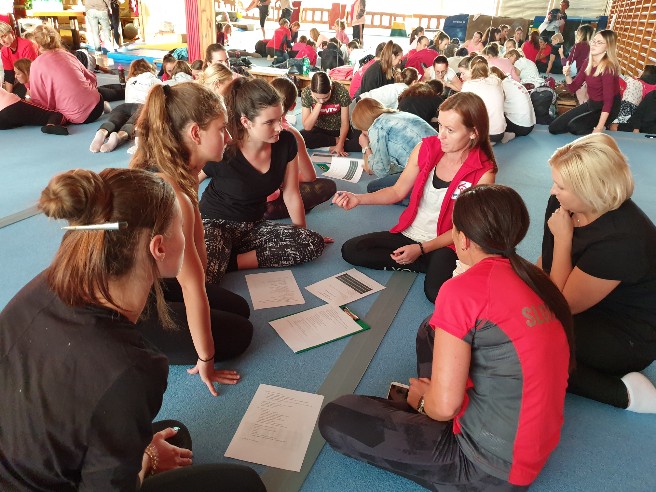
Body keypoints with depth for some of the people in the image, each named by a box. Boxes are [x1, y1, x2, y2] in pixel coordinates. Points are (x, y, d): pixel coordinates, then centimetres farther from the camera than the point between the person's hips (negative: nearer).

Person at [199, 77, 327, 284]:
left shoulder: (286, 142, -10)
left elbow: (291, 195, 3)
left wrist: (304, 236, 13)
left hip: (254, 226, 6)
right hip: (216, 224, -6)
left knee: (314, 244, -20)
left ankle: (232, 261, -15)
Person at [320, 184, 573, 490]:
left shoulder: (463, 290, -22)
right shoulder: (533, 278, 0)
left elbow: (444, 406, -21)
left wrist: (423, 398, 4)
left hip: (494, 466, -8)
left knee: (334, 419, -4)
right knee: (432, 330, 20)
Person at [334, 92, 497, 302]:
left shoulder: (483, 173, -16)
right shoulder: (426, 148, -6)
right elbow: (397, 191, 2)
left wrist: (421, 249, -20)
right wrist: (358, 199, -12)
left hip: (444, 245, -6)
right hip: (410, 234, 6)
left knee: (436, 291, -35)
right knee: (350, 250, -9)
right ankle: (426, 265, -6)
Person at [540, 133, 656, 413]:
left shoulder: (622, 240, -31)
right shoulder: (563, 204, -10)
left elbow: (565, 303, -21)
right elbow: (547, 265, 9)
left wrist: (562, 237, -23)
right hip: (583, 309, 9)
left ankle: (622, 391, -14)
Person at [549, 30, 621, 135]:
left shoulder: (608, 67, -23)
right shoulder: (588, 62, 0)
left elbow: (608, 100, -26)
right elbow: (573, 88, 4)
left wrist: (599, 128, -30)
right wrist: (567, 75, -18)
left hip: (606, 109, -8)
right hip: (591, 104, 8)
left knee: (574, 125, -33)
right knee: (554, 128, 2)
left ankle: (597, 132, -2)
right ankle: (593, 126, 16)